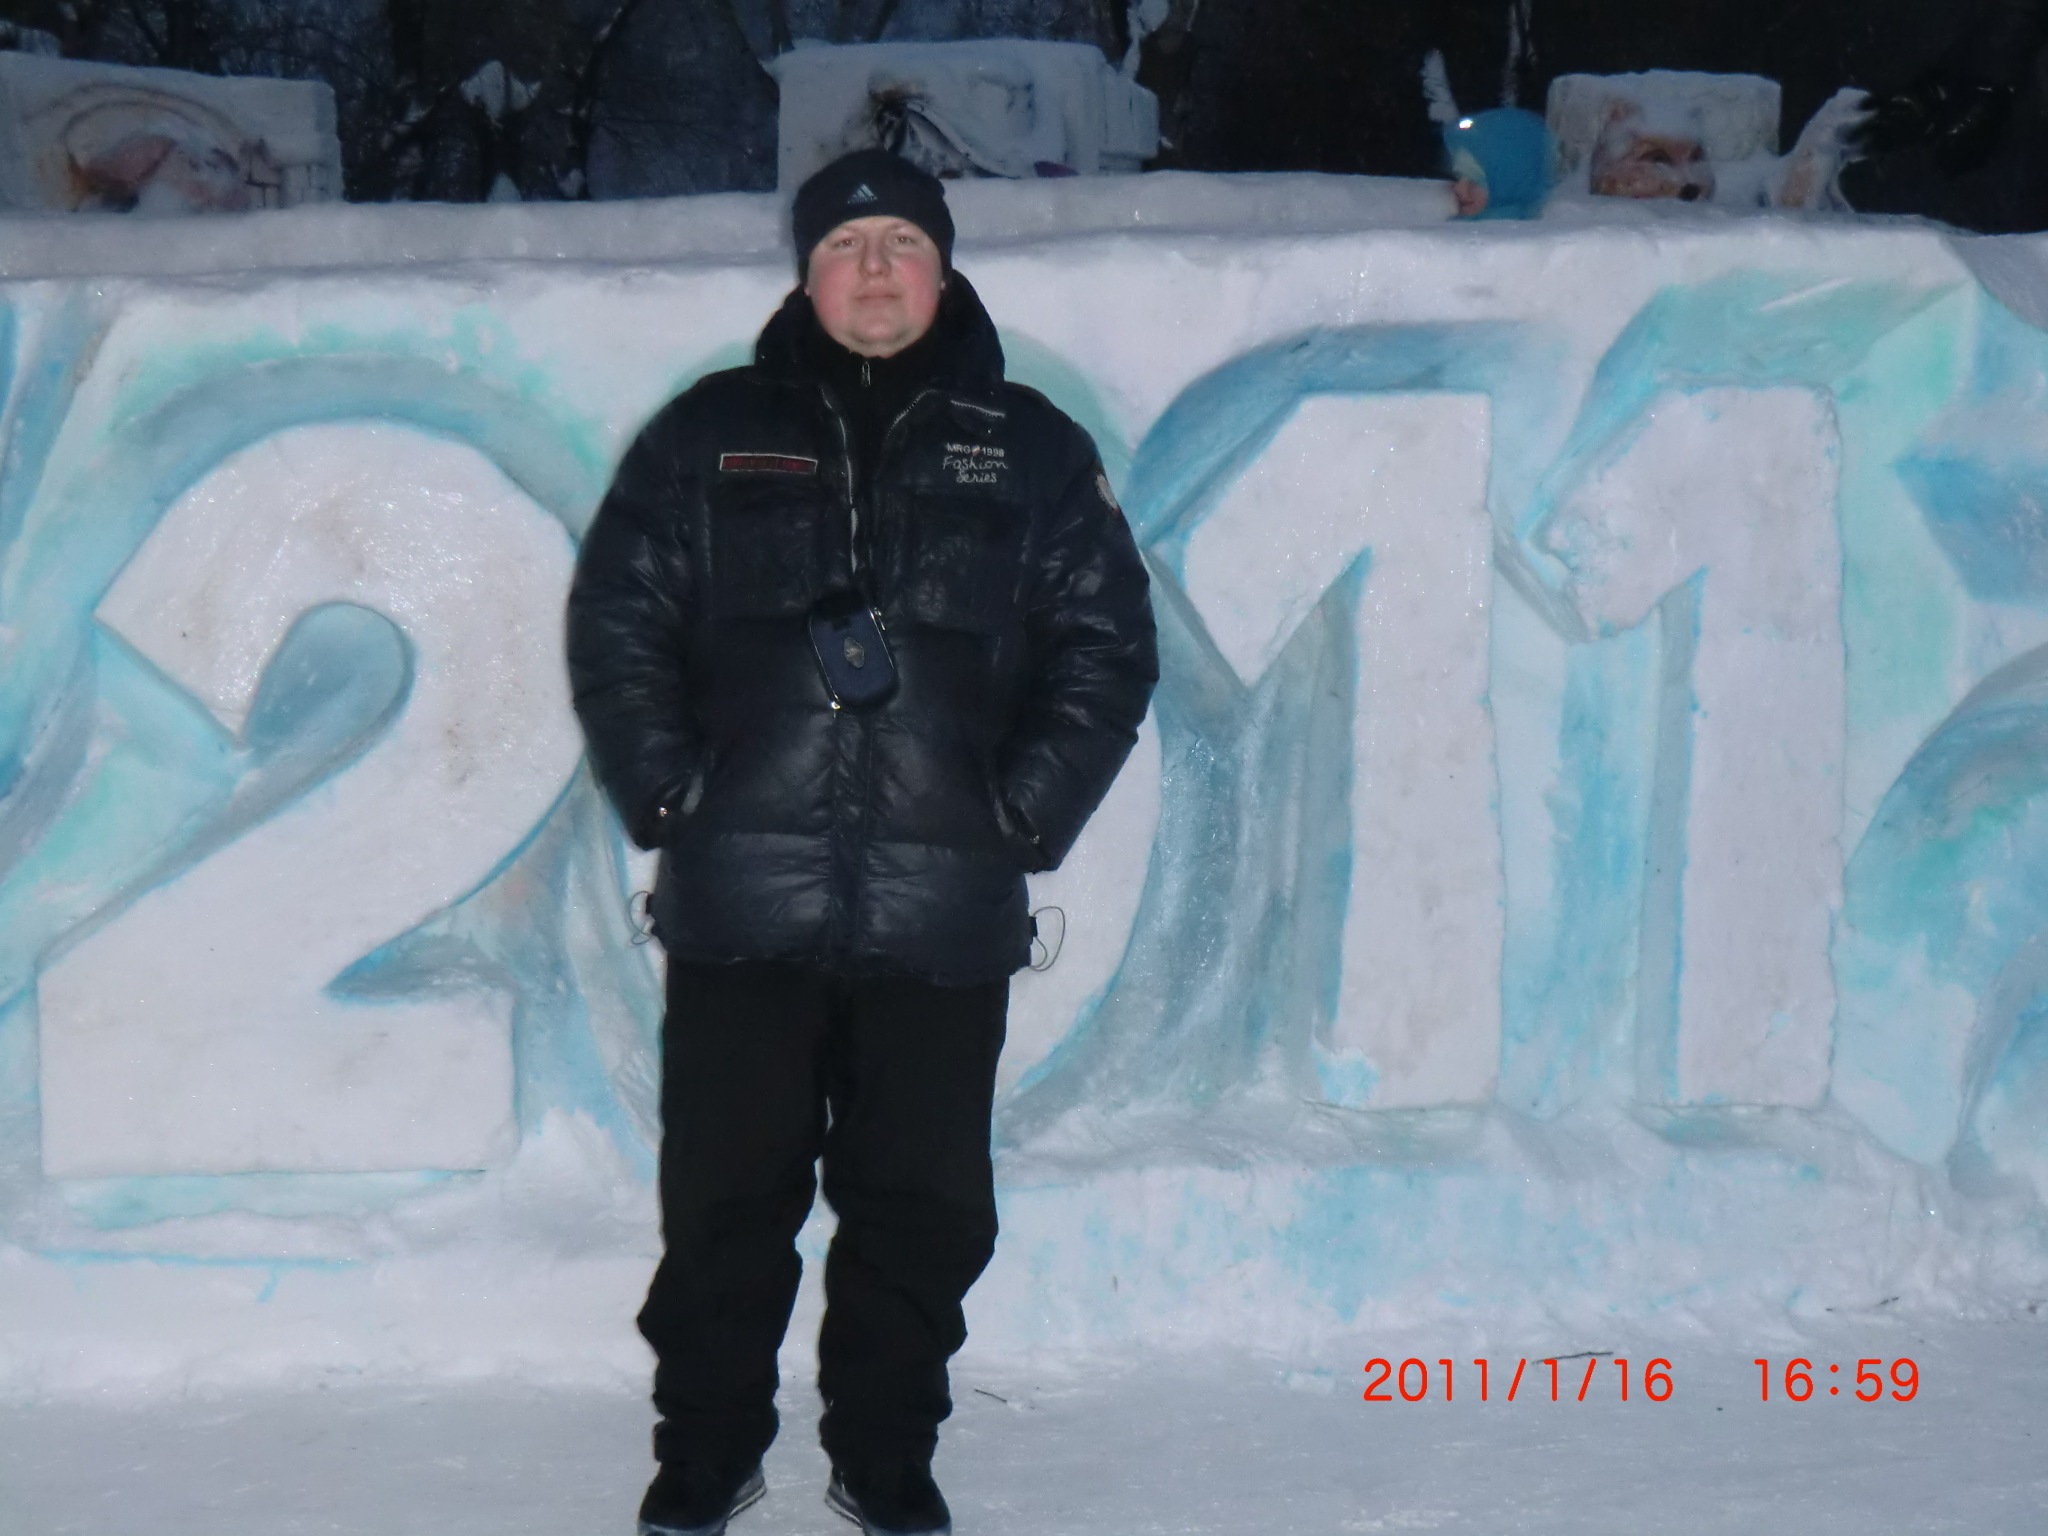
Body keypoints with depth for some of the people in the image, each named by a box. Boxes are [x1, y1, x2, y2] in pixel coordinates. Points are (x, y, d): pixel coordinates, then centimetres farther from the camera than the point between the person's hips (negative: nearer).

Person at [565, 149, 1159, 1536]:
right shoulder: (712, 436, 9)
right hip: (740, 907, 0)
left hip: (947, 914, 0)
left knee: (924, 1209, 8)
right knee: (726, 1199, 7)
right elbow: (615, 626, 7)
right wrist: (671, 796, -4)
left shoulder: (1028, 448, 9)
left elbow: (1108, 645, 7)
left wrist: (1024, 813, -3)